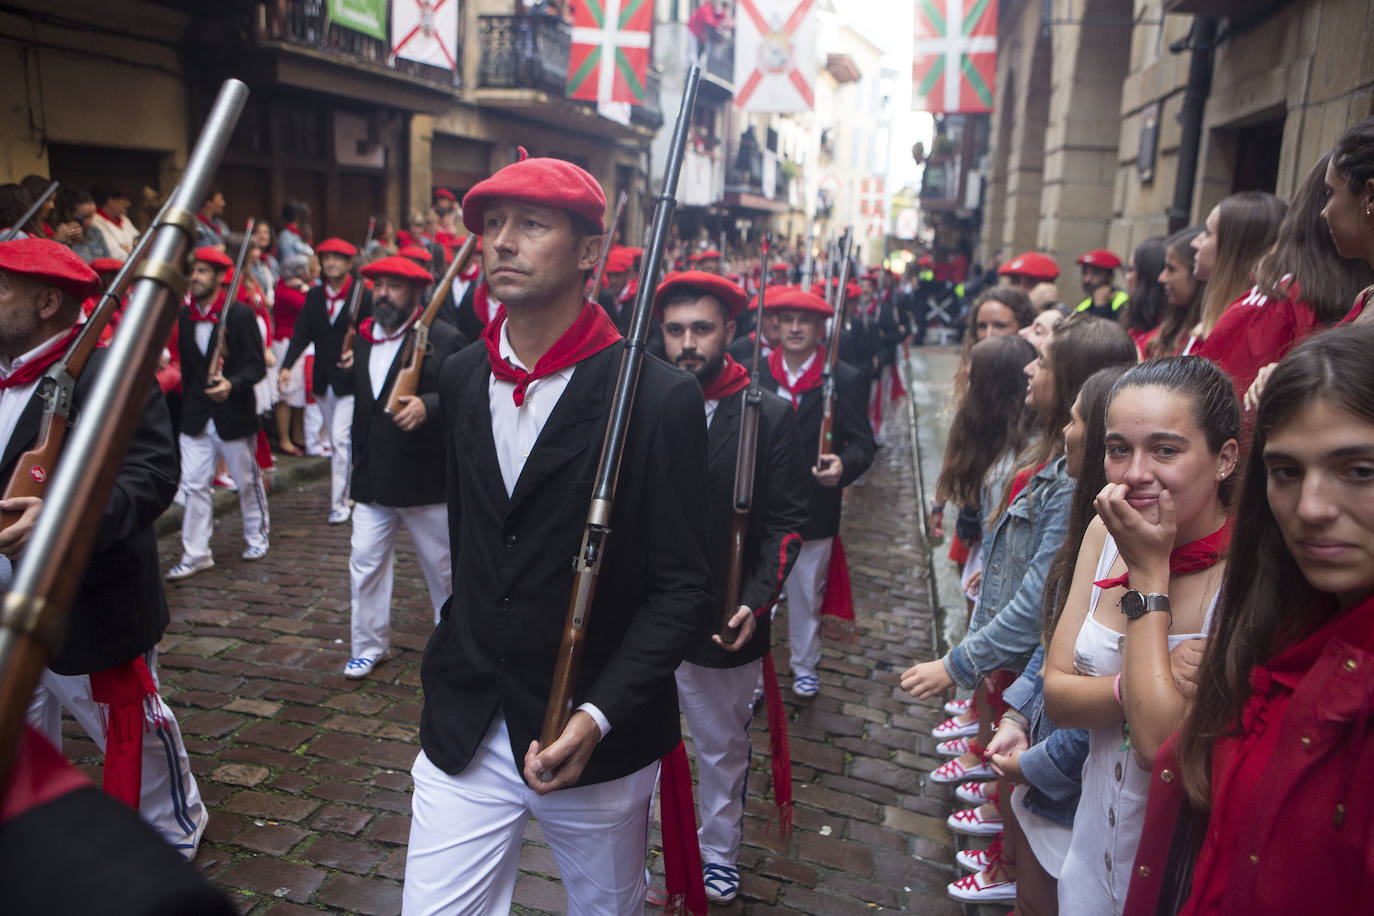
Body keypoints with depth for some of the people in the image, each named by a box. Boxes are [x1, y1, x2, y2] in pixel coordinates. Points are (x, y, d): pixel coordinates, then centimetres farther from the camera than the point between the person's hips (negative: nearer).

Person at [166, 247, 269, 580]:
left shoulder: (241, 314, -10)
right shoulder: (184, 316, 5)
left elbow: (257, 365, -13)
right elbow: (185, 364, 13)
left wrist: (232, 384, -31)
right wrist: (185, 406, 11)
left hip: (234, 415, -4)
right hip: (196, 416, 4)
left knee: (247, 480, 12)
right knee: (195, 485, 3)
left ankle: (257, 536, 33)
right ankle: (195, 554, 12)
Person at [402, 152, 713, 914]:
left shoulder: (660, 400, -17)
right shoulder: (461, 379, 1)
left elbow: (681, 587, -15)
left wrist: (598, 715, -23)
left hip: (598, 737, -3)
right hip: (464, 732, 4)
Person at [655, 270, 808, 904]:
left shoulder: (769, 415, -6)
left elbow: (786, 520, -5)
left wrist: (756, 601, -17)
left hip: (725, 625, -1)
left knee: (723, 749, 19)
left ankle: (718, 854, 42)